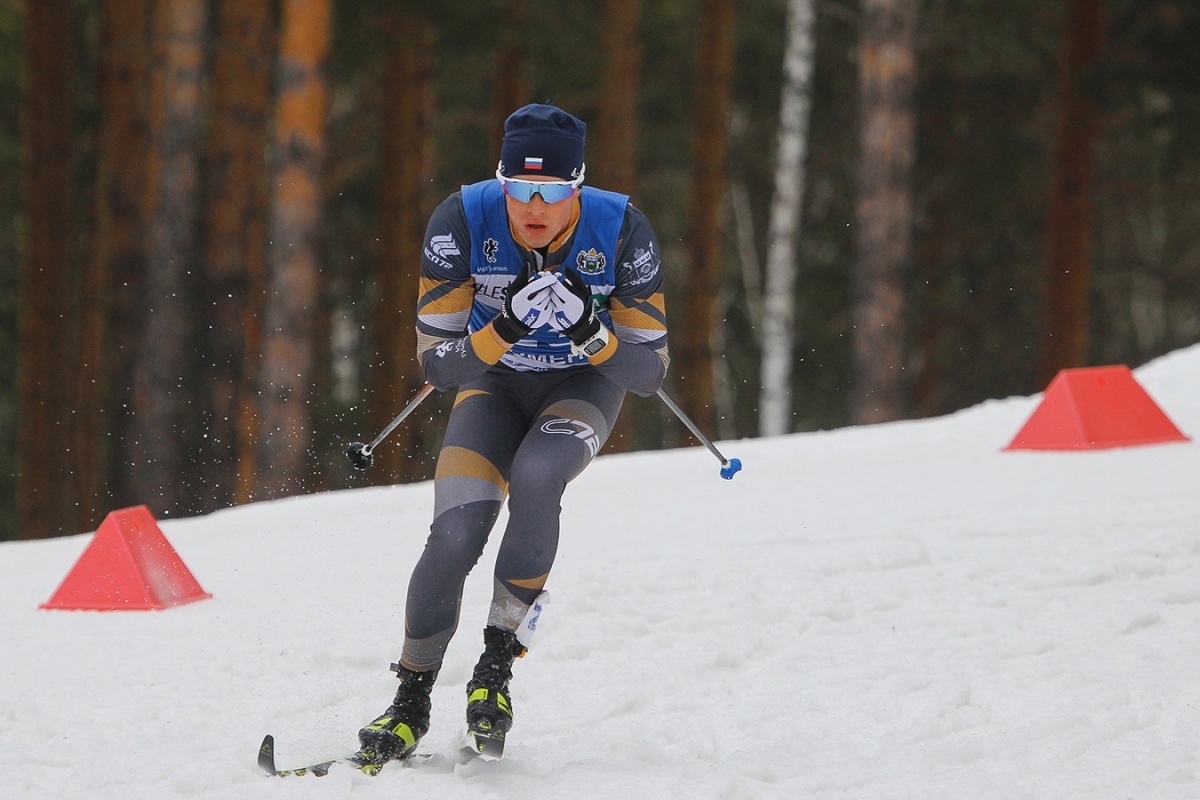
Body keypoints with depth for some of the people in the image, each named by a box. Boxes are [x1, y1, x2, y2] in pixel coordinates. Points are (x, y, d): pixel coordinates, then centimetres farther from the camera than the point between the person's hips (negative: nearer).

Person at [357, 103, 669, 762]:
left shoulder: (621, 230, -25)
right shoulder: (462, 220, -25)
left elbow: (648, 371, -18)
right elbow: (436, 364, -21)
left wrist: (592, 332, -37)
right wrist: (503, 330, -39)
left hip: (584, 383, -1)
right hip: (494, 382, 1)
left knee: (535, 477, -33)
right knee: (455, 534, -19)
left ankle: (499, 660, -17)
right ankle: (411, 702, 2)